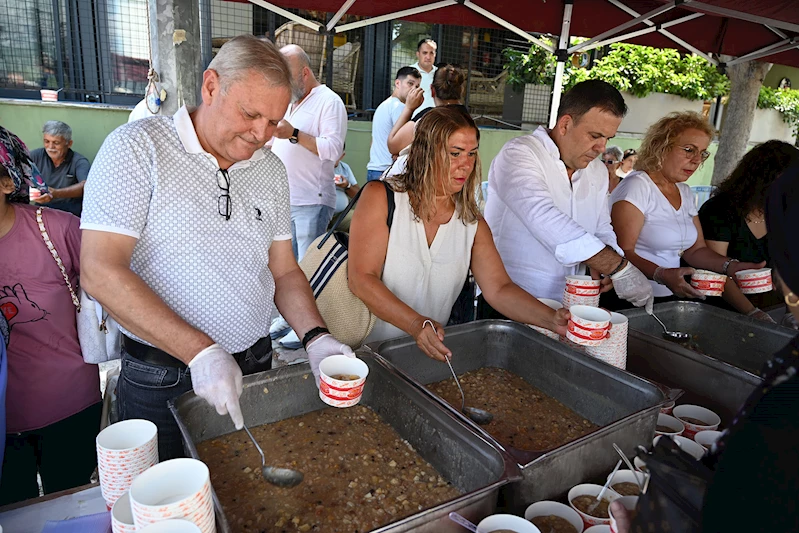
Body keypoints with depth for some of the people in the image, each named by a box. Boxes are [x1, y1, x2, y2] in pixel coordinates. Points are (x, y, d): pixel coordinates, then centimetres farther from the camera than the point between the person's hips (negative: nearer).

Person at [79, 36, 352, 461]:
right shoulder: (136, 148, -13)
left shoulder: (271, 170, 4)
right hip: (161, 380, -4)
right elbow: (100, 272, -20)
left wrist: (314, 338, -9)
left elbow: (283, 271, 7)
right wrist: (201, 352, -26)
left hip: (255, 366, 5)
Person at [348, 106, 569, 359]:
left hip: (432, 351, 5)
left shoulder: (472, 223, 6)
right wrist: (416, 324, -28)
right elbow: (361, 279, -15)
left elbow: (499, 289, 1)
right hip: (368, 347, -4)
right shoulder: (380, 198, -7)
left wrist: (552, 320, -16)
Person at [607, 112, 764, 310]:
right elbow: (622, 252, -19)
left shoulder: (685, 192, 15)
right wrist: (661, 275, -32)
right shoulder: (637, 185, -11)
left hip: (669, 298, 7)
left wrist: (730, 266, 1)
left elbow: (696, 249, 18)